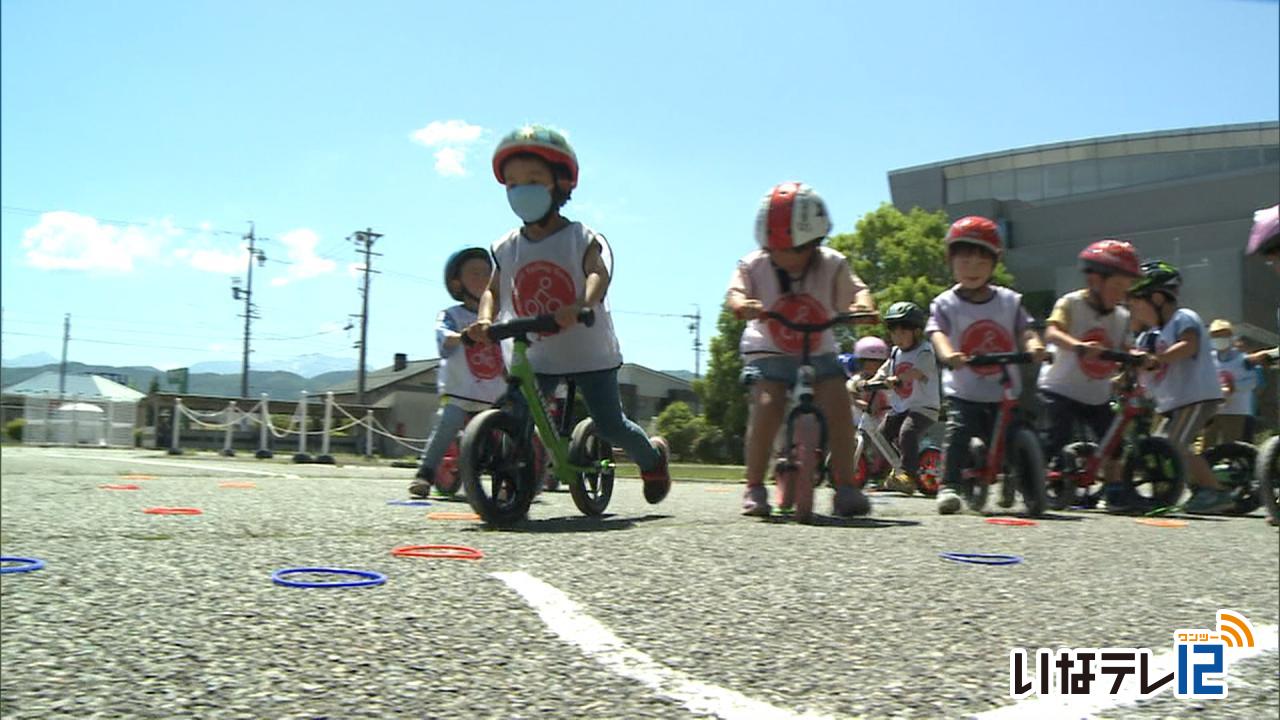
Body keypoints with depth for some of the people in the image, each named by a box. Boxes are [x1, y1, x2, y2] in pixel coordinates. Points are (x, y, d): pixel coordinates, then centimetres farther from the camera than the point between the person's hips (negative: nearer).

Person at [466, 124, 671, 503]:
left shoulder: (582, 238, -11)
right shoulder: (506, 248, 2)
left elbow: (598, 274, -28)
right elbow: (493, 290, 0)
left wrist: (579, 305, -49)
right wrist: (484, 319, -23)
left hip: (590, 353, -3)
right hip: (536, 355, 4)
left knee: (609, 424, 1)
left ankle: (653, 455, 31)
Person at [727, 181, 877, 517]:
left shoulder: (831, 266, -5)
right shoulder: (754, 265, -8)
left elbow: (856, 290, -12)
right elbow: (734, 292, -18)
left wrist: (864, 305, -37)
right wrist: (741, 305, -43)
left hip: (818, 352, 2)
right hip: (768, 351, -1)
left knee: (838, 405, -17)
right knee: (767, 406, -24)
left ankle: (846, 488, -5)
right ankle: (754, 487, -9)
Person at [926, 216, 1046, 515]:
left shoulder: (1009, 300, 6)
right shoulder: (946, 303, -3)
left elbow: (1024, 328, -3)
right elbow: (936, 331, -19)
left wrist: (1033, 345, -28)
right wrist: (947, 354, -41)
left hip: (1004, 392, 3)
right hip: (964, 392, -3)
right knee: (957, 434, -19)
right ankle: (949, 485, -14)